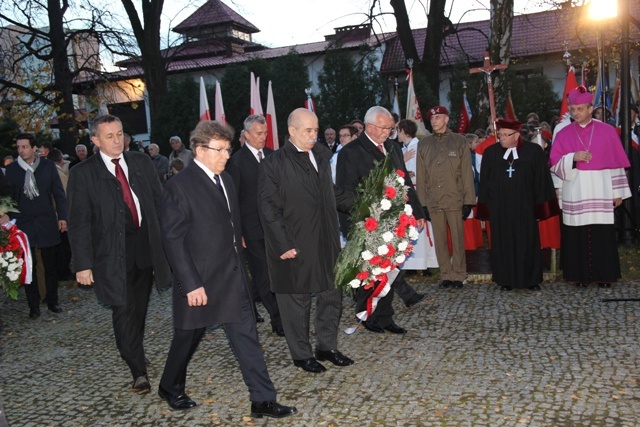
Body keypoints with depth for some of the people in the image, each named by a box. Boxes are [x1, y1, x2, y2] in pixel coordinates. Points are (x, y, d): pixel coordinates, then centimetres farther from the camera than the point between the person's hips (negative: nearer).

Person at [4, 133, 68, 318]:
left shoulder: (48, 166, 0)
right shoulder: (12, 169, 2)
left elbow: (59, 192, 1)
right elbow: (8, 196, 7)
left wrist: (62, 216, -4)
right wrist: (8, 216, 0)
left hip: (46, 222, 0)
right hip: (23, 223, 0)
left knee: (50, 264, 10)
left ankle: (52, 301, 22)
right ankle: (33, 305, 13)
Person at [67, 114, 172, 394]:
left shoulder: (141, 162, 5)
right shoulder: (82, 173, -5)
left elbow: (159, 201, 9)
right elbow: (79, 222, -6)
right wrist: (83, 263, -11)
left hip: (146, 245, 4)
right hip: (113, 252, -3)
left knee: (140, 308, 16)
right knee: (124, 311, -3)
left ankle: (135, 353, 37)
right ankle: (138, 372, 6)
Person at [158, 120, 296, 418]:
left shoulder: (225, 179, 9)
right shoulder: (179, 186, -14)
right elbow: (173, 239, -17)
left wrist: (240, 268, 14)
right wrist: (191, 284, -20)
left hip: (233, 279, 6)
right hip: (199, 282, -6)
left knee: (246, 337, 5)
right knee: (188, 338, 14)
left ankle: (262, 400, 13)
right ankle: (170, 387, 39)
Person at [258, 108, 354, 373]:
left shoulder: (322, 155, 9)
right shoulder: (274, 164, -11)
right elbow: (269, 209, -12)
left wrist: (336, 231, 9)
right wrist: (283, 245, -16)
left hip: (327, 242, 6)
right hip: (295, 245, -6)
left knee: (332, 295, 14)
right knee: (297, 301, 7)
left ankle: (327, 346, 31)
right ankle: (302, 355, 23)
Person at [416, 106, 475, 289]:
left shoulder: (460, 141, 3)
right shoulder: (423, 144, 9)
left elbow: (467, 173, 0)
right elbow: (421, 175, 8)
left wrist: (468, 201, -5)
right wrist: (423, 202, 4)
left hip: (455, 200, -2)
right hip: (433, 201, 2)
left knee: (458, 239, 2)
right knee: (439, 240, 6)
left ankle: (458, 275, 12)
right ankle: (445, 275, 15)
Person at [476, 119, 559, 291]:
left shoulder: (534, 151, -1)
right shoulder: (490, 153, 5)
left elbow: (542, 181, 0)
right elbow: (484, 181, 7)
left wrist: (541, 205, -3)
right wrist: (485, 205, 3)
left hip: (525, 207, -1)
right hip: (499, 207, 1)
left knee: (527, 243, 5)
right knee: (503, 244, 6)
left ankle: (531, 279, 17)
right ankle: (506, 280, 15)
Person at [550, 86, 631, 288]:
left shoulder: (607, 131, 3)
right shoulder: (564, 134, 5)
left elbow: (616, 163, 4)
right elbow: (554, 164, 2)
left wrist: (618, 192, 2)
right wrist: (572, 157, -16)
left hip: (600, 193, -1)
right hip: (575, 195, 1)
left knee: (602, 236, 1)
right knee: (577, 236, 1)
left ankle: (604, 275, 13)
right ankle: (580, 275, 11)